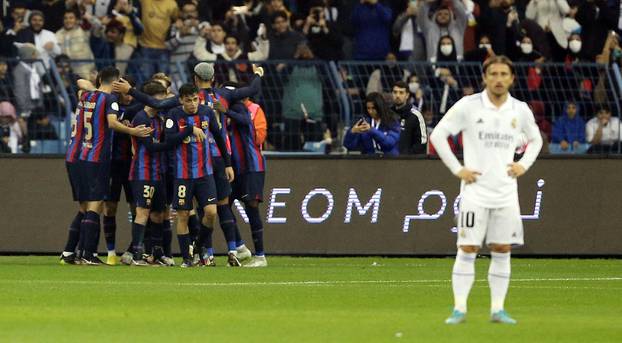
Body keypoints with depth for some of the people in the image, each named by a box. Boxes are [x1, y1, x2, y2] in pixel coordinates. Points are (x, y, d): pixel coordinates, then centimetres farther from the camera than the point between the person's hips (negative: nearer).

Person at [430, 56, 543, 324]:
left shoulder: (520, 110, 6)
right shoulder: (468, 106, -5)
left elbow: (535, 140, 24)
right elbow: (437, 135, -1)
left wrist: (524, 165, 7)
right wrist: (457, 169, -6)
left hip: (506, 191, 3)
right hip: (475, 189, -3)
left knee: (502, 250, 3)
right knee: (467, 249, -6)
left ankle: (497, 309, 9)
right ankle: (459, 308, -2)